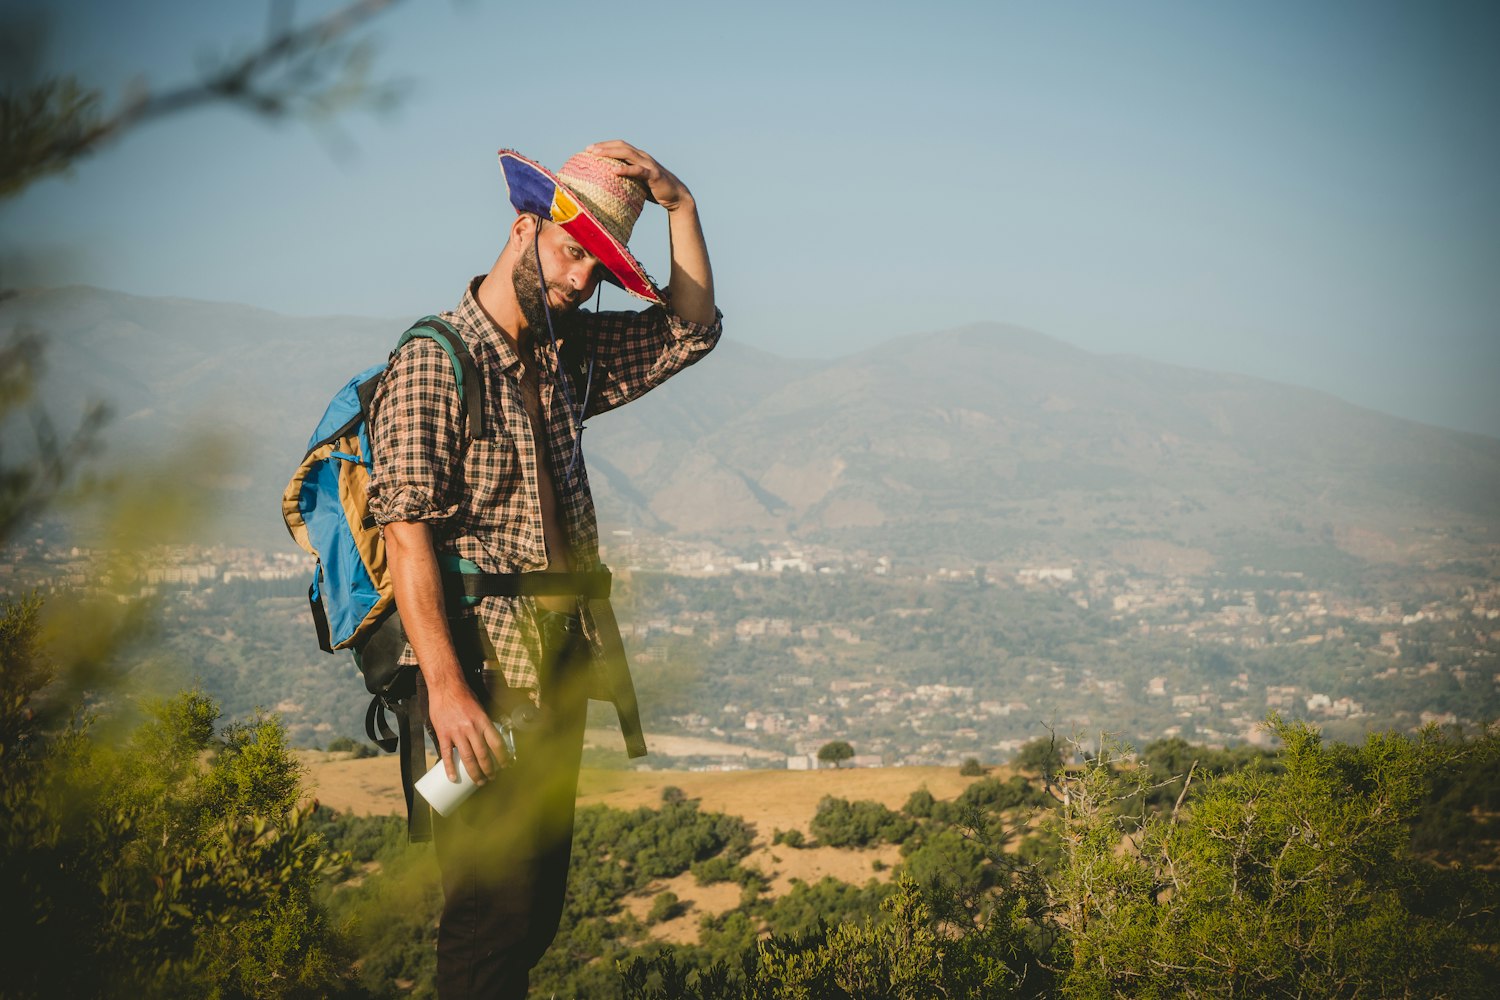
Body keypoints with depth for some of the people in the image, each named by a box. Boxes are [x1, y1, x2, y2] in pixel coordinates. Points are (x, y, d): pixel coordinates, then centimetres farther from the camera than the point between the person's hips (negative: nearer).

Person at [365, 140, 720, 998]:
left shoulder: (567, 355, 15)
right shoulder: (434, 364, -8)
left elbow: (693, 329, 18)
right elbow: (408, 535, -16)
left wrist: (679, 204, 6)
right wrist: (445, 687, -23)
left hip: (560, 669, 8)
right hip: (483, 674, -8)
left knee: (535, 914, 10)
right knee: (494, 912, -11)